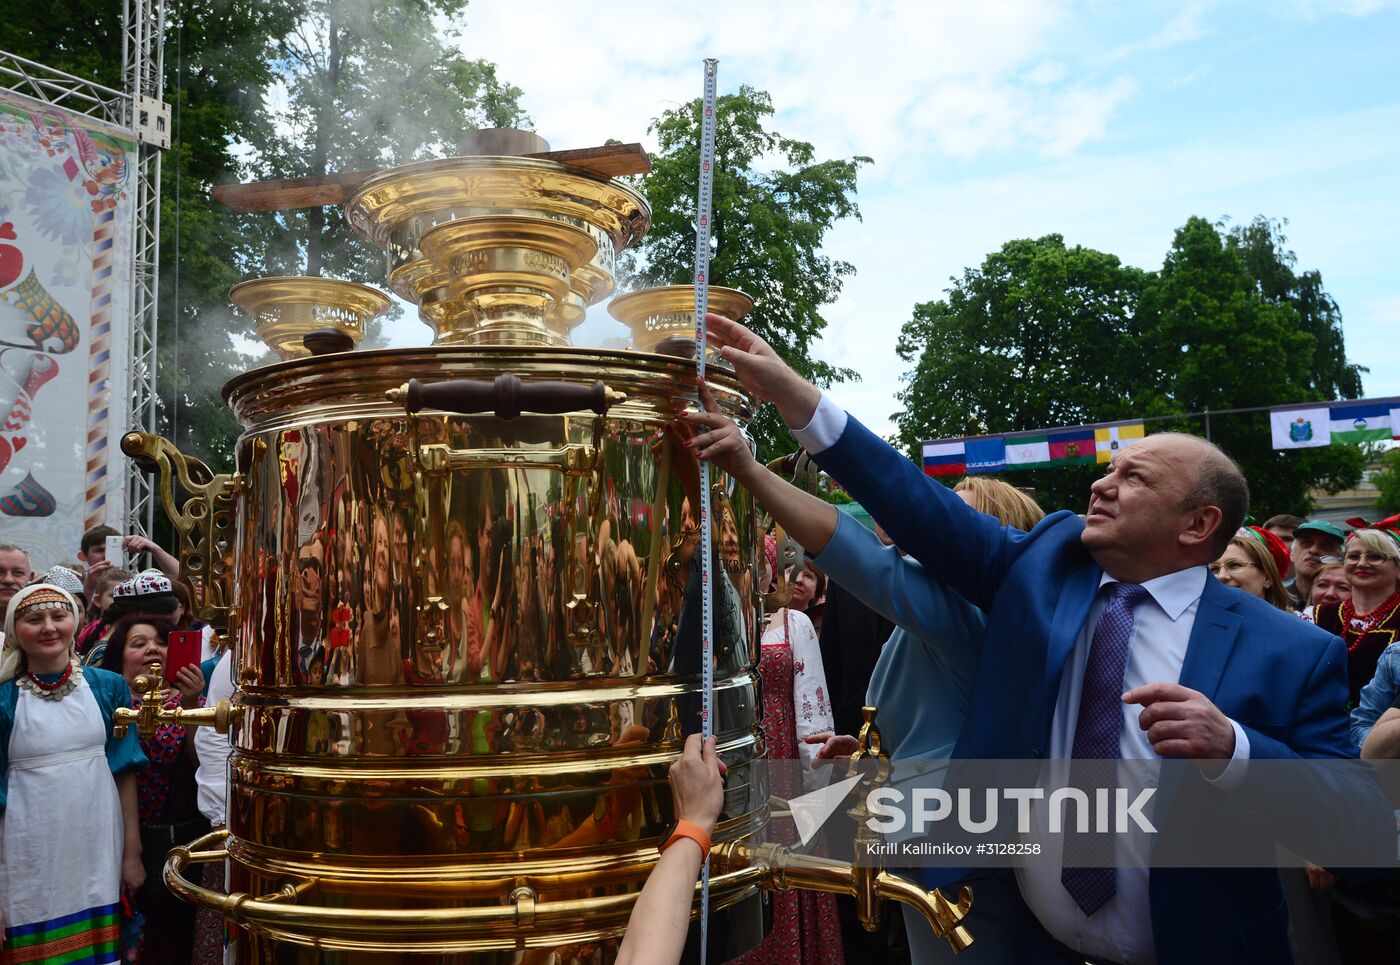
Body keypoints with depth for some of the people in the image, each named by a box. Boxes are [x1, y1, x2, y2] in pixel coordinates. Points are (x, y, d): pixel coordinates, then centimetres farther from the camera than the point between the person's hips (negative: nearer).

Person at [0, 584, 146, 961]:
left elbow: (124, 770, 4)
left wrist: (132, 852, 2)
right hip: (31, 859, -1)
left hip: (98, 848, 2)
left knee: (101, 946, 9)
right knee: (36, 949, 7)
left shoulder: (108, 686, 1)